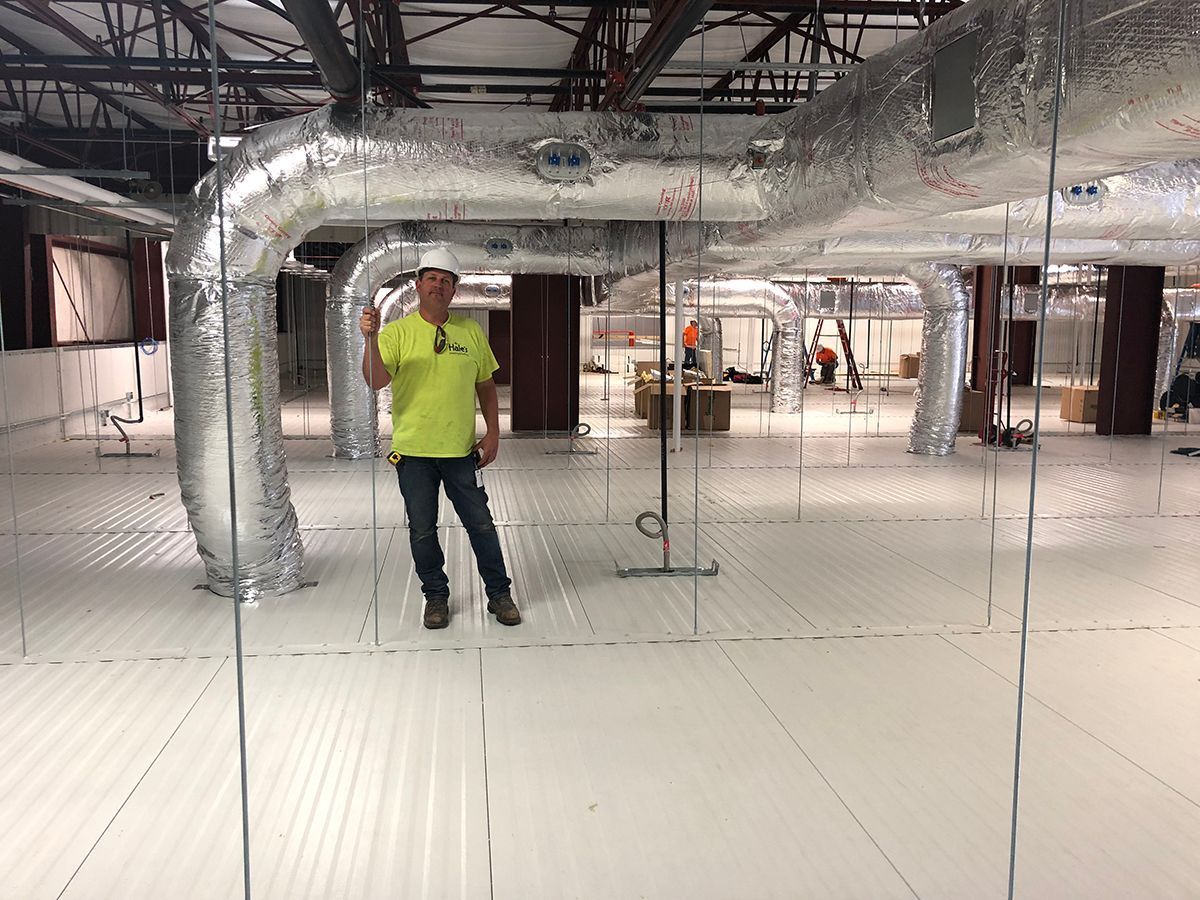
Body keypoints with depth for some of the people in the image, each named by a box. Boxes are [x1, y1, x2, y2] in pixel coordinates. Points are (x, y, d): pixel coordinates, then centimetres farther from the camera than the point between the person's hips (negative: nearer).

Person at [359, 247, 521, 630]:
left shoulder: (471, 331, 6)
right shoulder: (397, 332, -2)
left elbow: (486, 385, 12)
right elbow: (376, 381, -15)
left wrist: (493, 433, 5)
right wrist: (370, 338, -30)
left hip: (461, 450, 2)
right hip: (414, 451, -1)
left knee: (481, 524, 8)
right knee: (422, 529, 8)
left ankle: (499, 594, 23)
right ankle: (436, 596, 25)